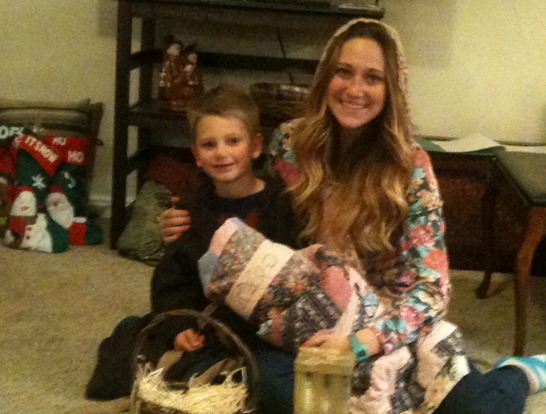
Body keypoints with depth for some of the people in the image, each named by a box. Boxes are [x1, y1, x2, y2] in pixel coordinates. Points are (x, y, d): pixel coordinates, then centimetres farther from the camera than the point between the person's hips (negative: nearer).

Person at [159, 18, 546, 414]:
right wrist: (195, 227, -6)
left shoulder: (410, 165, -10)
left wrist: (360, 341, -28)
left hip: (393, 321, -2)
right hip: (311, 318, 3)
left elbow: (431, 286, -14)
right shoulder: (290, 143, -4)